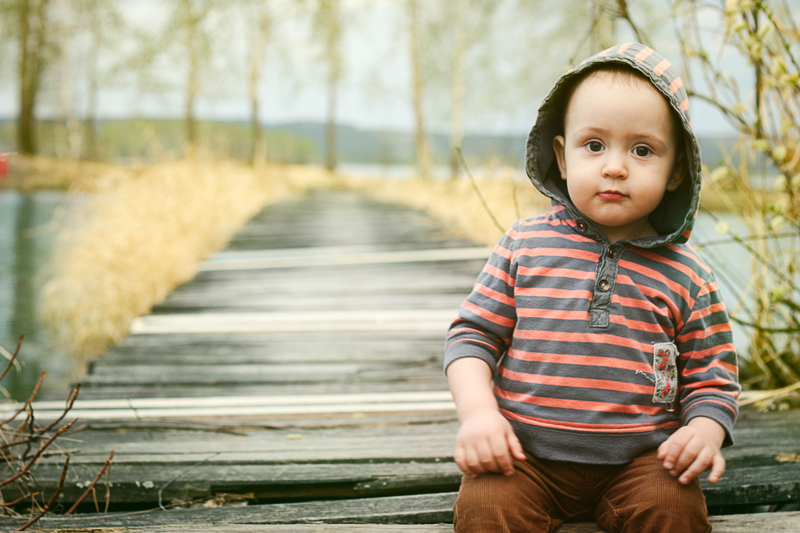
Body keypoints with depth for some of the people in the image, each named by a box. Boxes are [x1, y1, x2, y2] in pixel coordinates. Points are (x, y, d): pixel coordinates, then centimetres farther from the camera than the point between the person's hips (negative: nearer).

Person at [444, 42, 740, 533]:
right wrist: (477, 411, -11)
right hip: (525, 454, 0)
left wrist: (705, 429, -11)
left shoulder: (685, 274, 5)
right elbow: (473, 334, 6)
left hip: (640, 457, 1)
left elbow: (711, 377, 10)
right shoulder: (524, 245, 4)